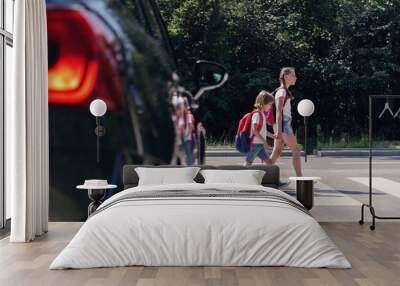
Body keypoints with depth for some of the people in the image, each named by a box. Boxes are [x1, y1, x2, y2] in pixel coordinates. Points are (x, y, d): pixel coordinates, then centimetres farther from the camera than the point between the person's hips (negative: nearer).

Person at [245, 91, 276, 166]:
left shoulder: (262, 114, 14)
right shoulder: (257, 114, -13)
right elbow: (254, 130, -22)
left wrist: (274, 136, 20)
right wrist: (264, 141, -23)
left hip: (261, 144, 9)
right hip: (255, 144, -9)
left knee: (269, 162, 8)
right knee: (248, 163, -3)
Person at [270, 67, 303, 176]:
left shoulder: (284, 91, 17)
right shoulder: (282, 91, -12)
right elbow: (278, 111, -19)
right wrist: (279, 130, -24)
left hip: (285, 124, 9)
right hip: (283, 125, -9)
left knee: (276, 152, 7)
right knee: (296, 150, -4)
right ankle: (299, 177, -1)